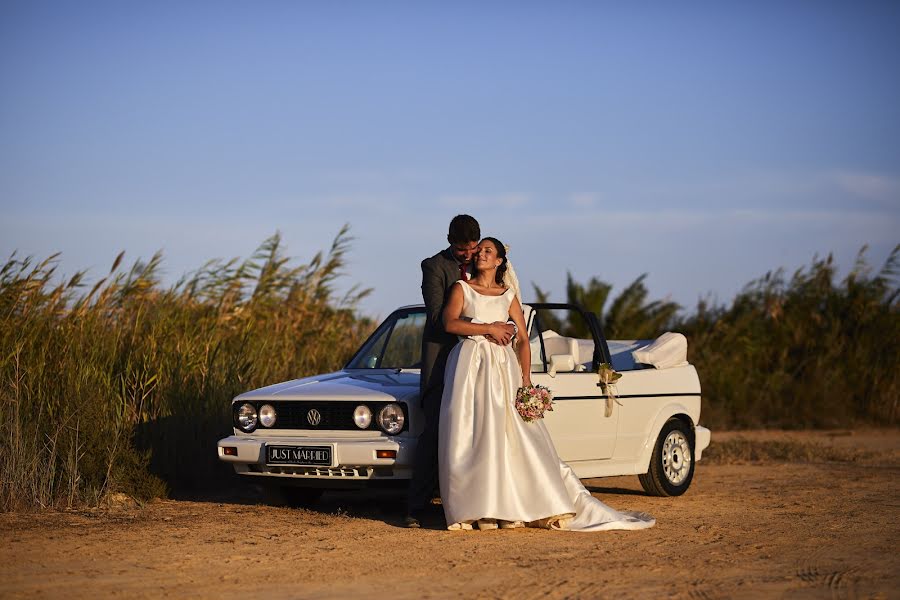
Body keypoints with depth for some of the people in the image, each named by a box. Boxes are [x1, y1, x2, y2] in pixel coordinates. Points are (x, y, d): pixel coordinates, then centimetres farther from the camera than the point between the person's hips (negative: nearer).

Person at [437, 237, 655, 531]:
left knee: (509, 436, -7)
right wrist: (489, 328, -10)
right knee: (471, 437, -10)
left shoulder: (509, 295, 15)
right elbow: (450, 323, -7)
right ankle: (480, 510, -11)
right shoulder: (462, 289, 10)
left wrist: (526, 379, -2)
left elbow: (523, 340, 10)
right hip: (469, 364, -2)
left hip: (503, 366, 2)